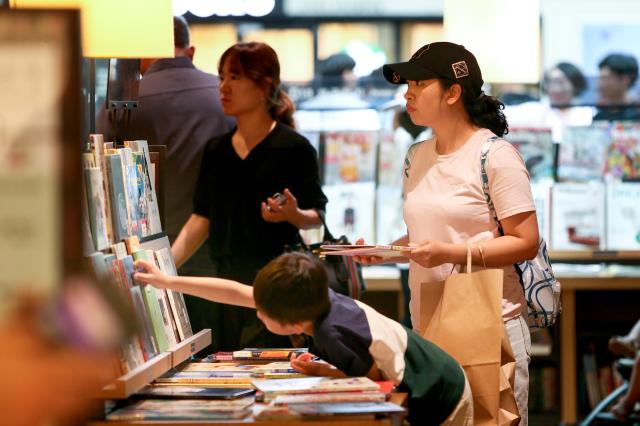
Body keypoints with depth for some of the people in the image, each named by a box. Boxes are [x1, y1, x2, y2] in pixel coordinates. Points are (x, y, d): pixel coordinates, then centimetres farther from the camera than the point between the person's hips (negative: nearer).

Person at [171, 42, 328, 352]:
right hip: (224, 280, 6)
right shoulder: (216, 150, 12)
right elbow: (202, 218, 11)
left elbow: (316, 217, -2)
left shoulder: (294, 148, -5)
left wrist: (292, 214, -24)